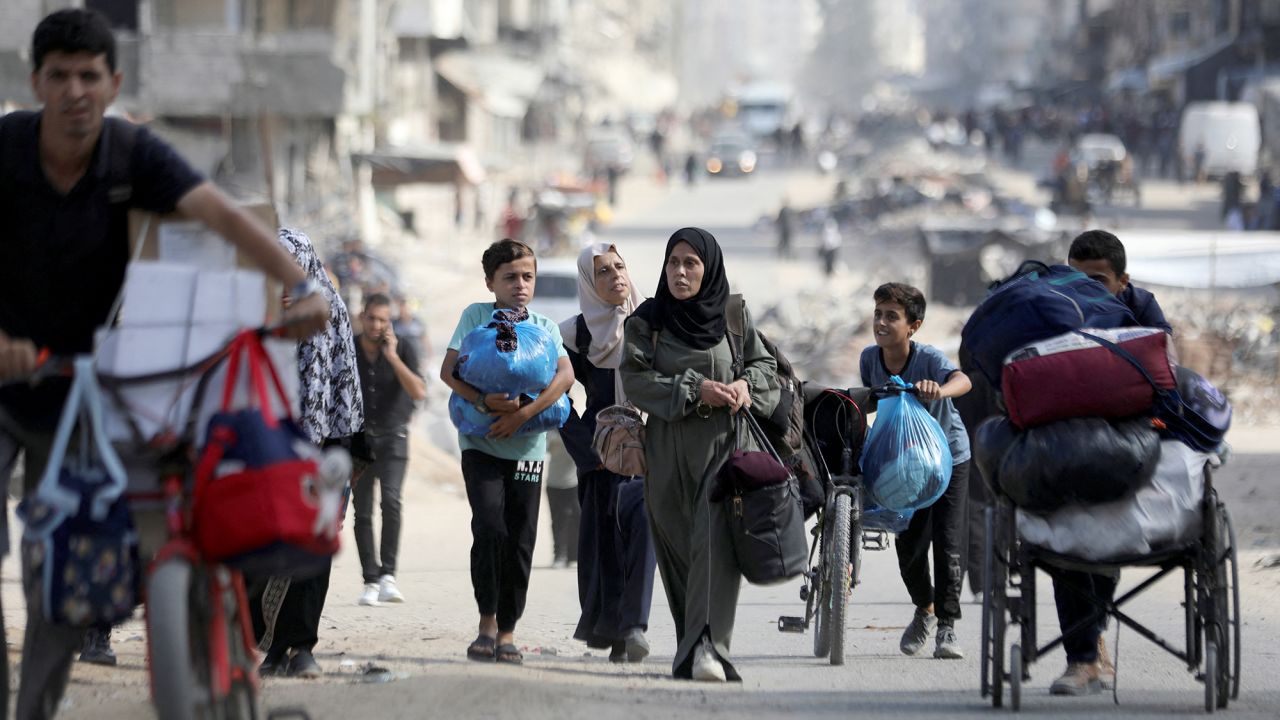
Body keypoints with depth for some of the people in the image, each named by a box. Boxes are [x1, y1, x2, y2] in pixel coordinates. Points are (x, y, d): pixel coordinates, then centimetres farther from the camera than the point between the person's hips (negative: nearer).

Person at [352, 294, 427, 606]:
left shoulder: (402, 350, -6)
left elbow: (419, 392, -18)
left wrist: (392, 356, -22)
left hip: (392, 436, -2)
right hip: (359, 437, 2)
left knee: (391, 499, -21)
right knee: (363, 510, -2)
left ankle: (388, 574, -23)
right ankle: (371, 582, 5)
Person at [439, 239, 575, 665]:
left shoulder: (544, 327, 9)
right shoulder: (476, 316, 4)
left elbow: (565, 375, -7)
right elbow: (448, 370, -4)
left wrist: (522, 413, -19)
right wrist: (482, 402, -21)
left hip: (527, 447, 2)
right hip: (480, 443, -2)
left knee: (520, 541, 1)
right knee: (490, 528, -17)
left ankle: (507, 631, 11)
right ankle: (487, 623, -4)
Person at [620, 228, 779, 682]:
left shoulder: (732, 317, 7)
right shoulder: (646, 321, 5)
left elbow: (766, 365, 15)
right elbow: (634, 379, -5)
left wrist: (746, 383, -8)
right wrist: (695, 389, -15)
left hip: (723, 444, -1)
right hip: (667, 446, 1)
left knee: (715, 541, -17)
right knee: (676, 548, 3)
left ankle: (707, 648, -28)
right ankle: (691, 646, 14)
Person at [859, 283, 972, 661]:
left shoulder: (928, 357, -26)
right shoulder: (870, 358, -12)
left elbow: (963, 380, -46)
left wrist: (940, 390, -67)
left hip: (949, 458, -4)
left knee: (947, 546, -10)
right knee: (908, 545, 4)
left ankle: (947, 628, -2)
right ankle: (924, 609, 31)